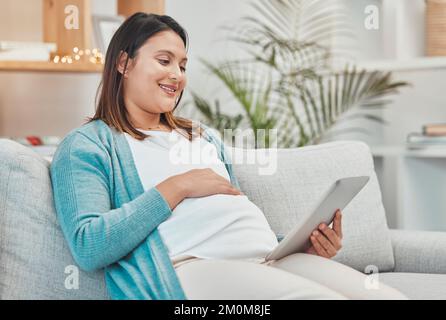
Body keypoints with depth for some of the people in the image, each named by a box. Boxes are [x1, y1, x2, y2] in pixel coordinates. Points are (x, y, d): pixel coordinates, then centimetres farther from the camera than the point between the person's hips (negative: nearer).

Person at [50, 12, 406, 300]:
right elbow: (89, 247, -7)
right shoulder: (87, 145, 8)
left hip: (270, 257, 7)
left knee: (388, 295, -19)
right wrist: (176, 187, -7)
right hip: (187, 267, -7)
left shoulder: (206, 136, 30)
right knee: (322, 296, -33)